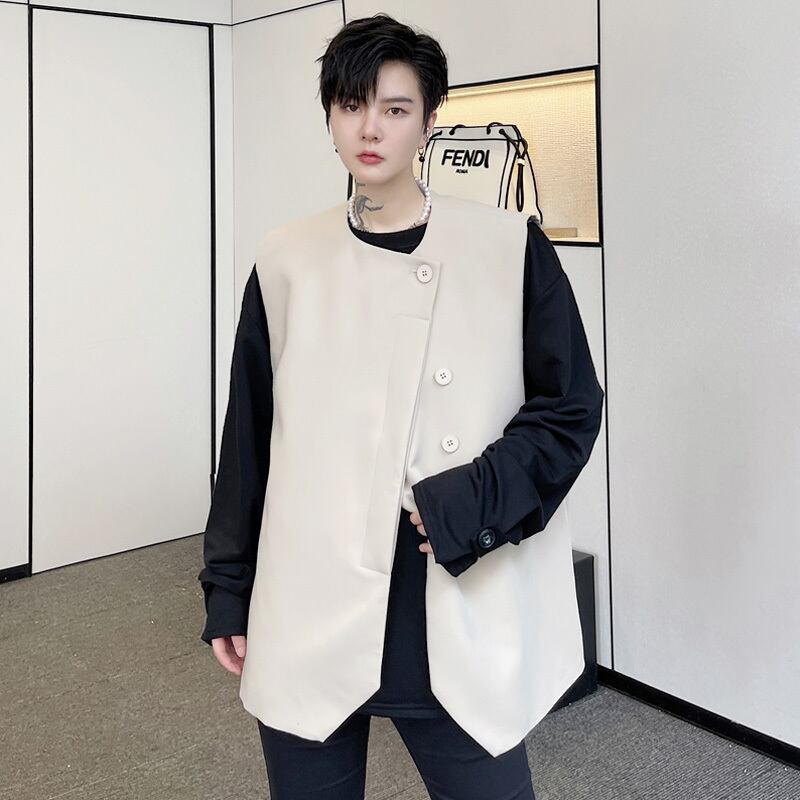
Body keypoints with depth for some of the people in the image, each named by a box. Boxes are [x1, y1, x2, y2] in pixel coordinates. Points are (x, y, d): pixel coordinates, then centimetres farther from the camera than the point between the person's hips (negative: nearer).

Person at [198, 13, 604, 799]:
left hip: (451, 617, -1)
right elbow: (248, 437, 9)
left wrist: (473, 502, -14)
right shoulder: (286, 263, 5)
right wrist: (227, 587, 10)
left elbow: (571, 407, 0)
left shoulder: (510, 249, -1)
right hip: (307, 618, 2)